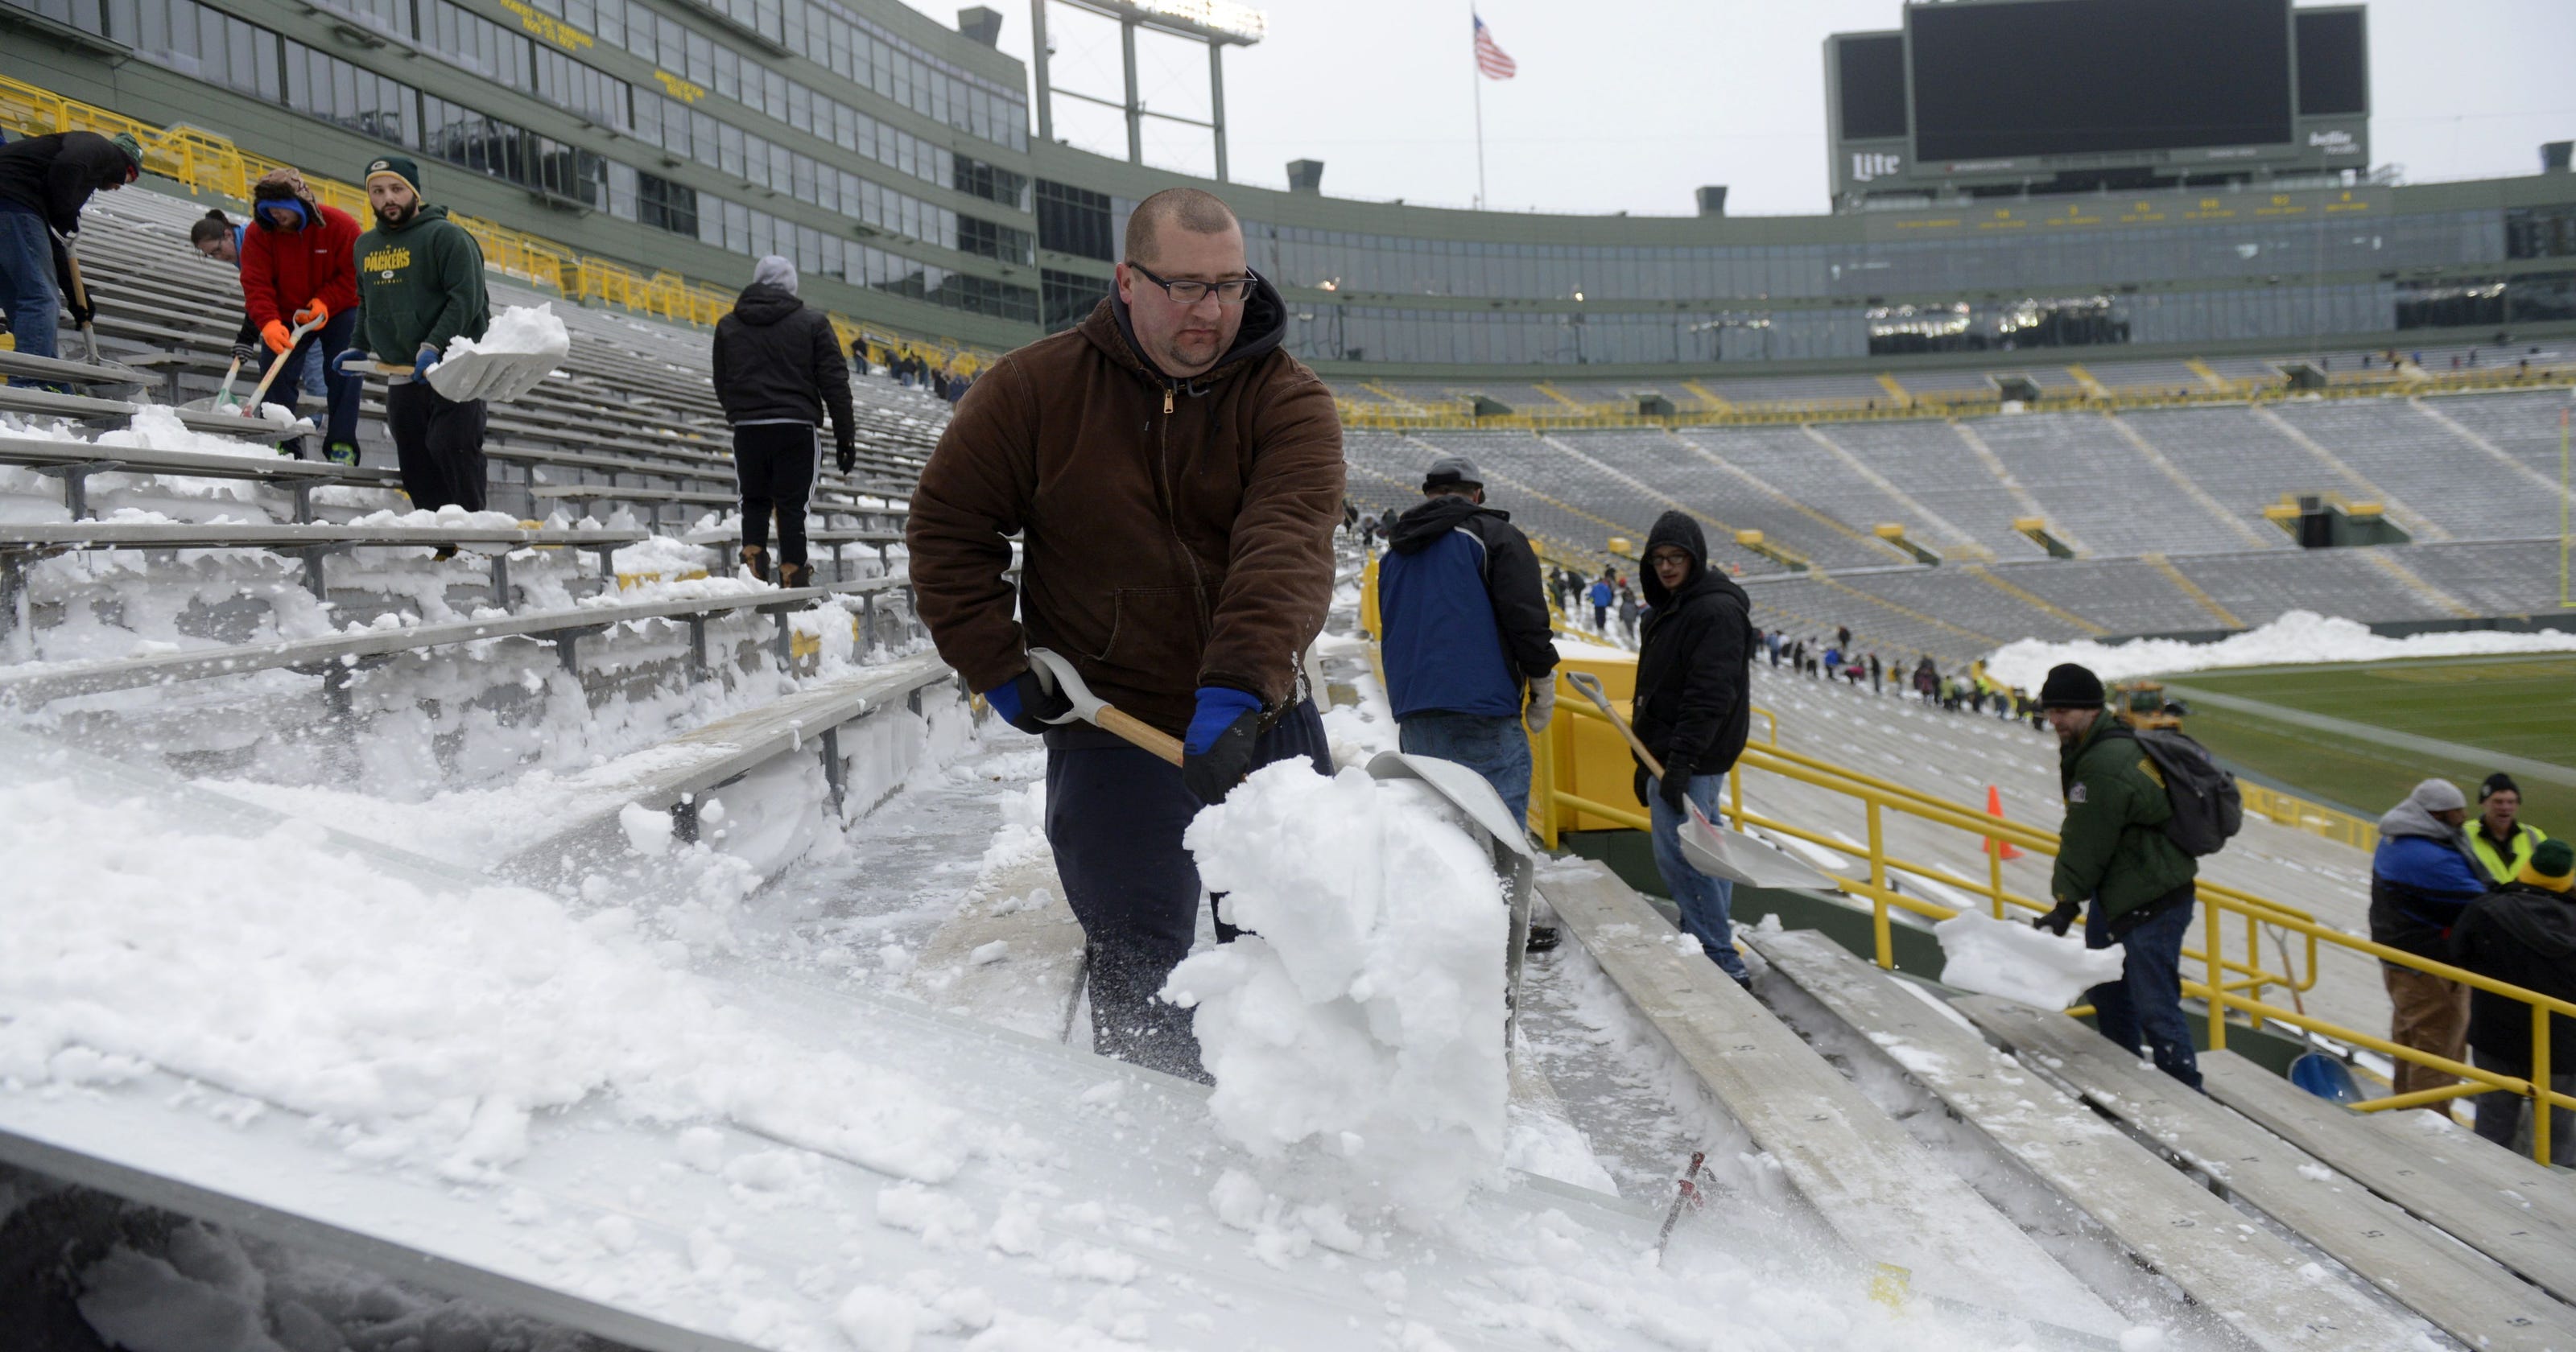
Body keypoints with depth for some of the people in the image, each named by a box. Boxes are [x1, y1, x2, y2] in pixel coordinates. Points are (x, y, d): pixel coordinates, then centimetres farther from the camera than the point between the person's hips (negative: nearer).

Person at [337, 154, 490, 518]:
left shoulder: (445, 235, -6)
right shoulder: (366, 246, 17)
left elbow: (466, 298, -15)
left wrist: (433, 346, -23)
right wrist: (360, 349, 19)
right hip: (402, 377, 7)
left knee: (450, 448, -17)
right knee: (416, 468, 1)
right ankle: (440, 539, 3)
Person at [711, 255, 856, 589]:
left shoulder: (728, 326, 11)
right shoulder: (813, 323, 2)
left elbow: (721, 386, 17)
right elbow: (834, 383, -2)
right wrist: (845, 436, 1)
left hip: (747, 431, 2)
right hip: (797, 428, -2)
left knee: (754, 502, 16)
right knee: (791, 505, 1)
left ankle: (753, 559, -1)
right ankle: (793, 576, -1)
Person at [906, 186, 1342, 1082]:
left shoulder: (1289, 402, -8)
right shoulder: (1035, 388, -5)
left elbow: (1285, 549, -25)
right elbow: (948, 528, 4)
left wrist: (1239, 689, -40)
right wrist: (999, 669, -4)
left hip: (1258, 718, 2)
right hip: (1114, 729, -1)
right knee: (1138, 972, -3)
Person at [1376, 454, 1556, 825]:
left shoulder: (1395, 552, 21)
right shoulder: (1495, 534, 0)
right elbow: (1527, 618, -6)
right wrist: (1543, 690, 3)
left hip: (1413, 720, 6)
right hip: (1482, 716, -6)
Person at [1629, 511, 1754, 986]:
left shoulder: (1717, 610, -14)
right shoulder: (1667, 609, 18)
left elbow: (1710, 695, -23)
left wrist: (1681, 760, -27)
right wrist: (1647, 761, 22)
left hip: (1693, 758, -10)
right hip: (1668, 754, 10)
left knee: (1678, 854, -12)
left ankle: (1722, 961, -9)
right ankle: (1719, 955, 21)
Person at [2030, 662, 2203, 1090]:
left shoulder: (2104, 768, -25)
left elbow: (2087, 845, -20)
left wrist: (2067, 904, -12)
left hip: (2150, 902, -11)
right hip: (2114, 891, 11)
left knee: (2155, 1009, -9)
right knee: (2106, 992, 21)